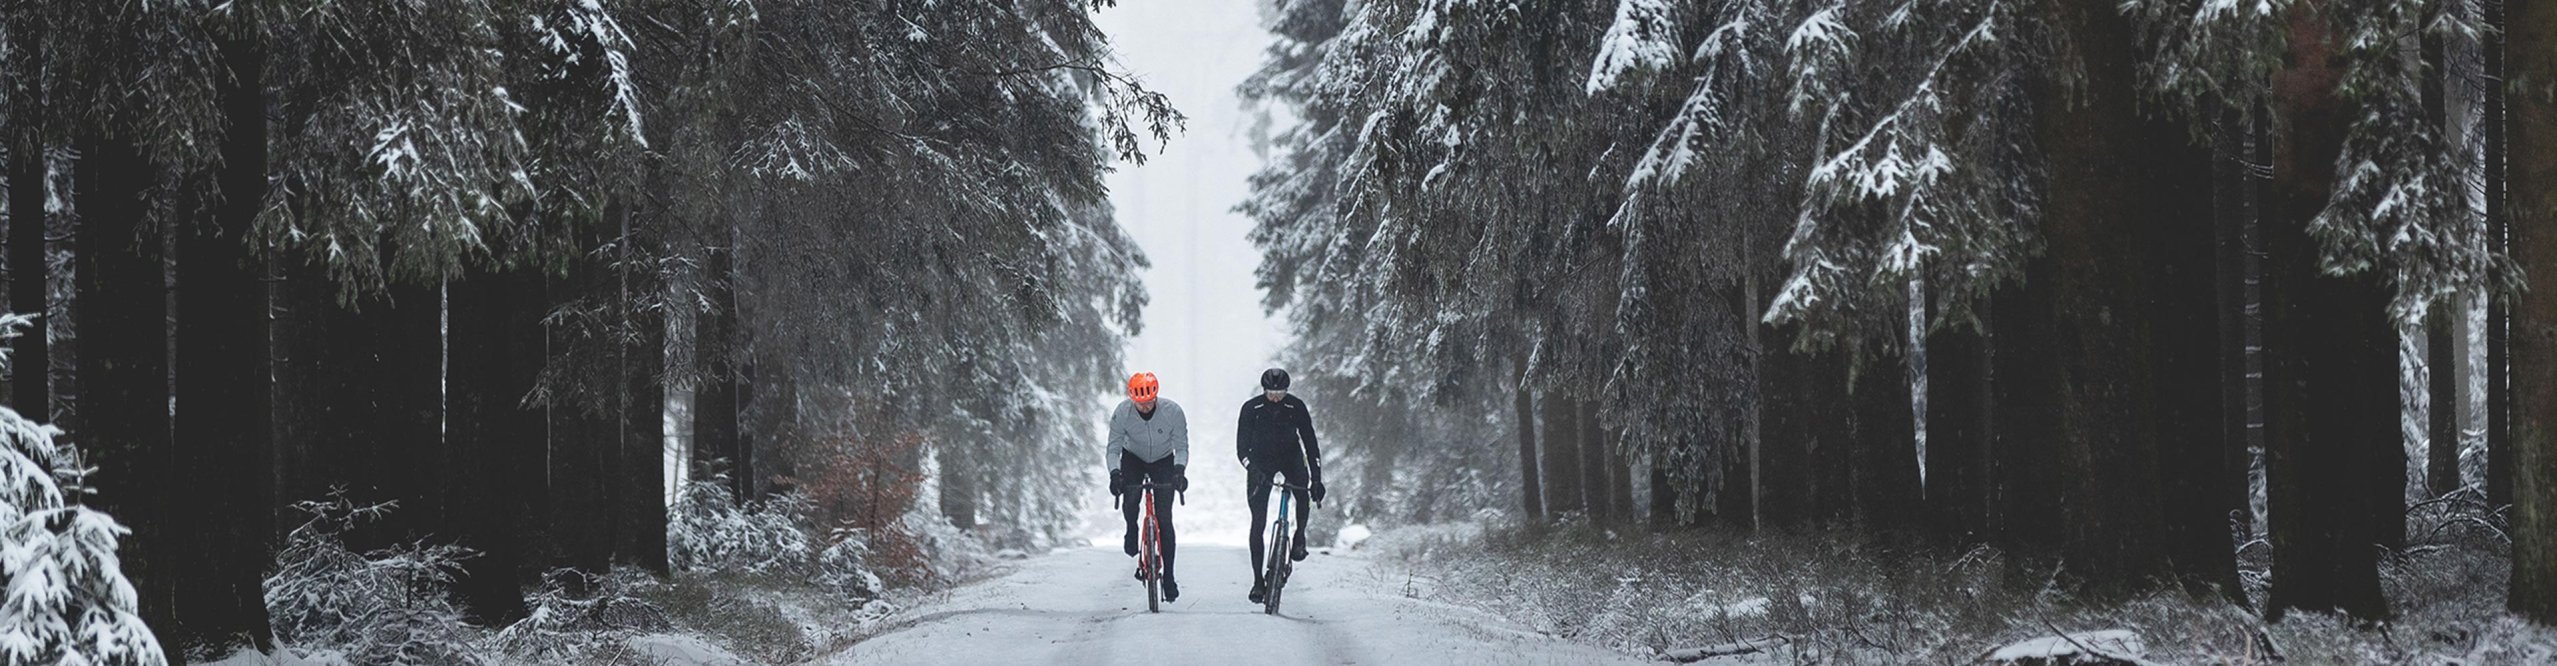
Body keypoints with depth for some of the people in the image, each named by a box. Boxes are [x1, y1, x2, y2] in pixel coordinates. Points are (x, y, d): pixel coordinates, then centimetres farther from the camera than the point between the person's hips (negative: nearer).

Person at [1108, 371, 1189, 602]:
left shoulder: (1173, 411, -27)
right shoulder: (1122, 413, -25)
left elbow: (1182, 447, -19)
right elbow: (1113, 448, -19)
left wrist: (1179, 471, -37)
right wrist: (1114, 473, -37)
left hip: (1163, 461, -1)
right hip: (1133, 459, 1)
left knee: (1164, 518, -8)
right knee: (1130, 499, -27)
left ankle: (1168, 577, -2)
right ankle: (1132, 533, 7)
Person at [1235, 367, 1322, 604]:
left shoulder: (1296, 407, -16)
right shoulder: (1251, 409, -18)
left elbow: (1310, 442, -14)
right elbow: (1241, 447, -18)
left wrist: (1317, 478, -21)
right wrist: (1252, 469, -37)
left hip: (1290, 457, 1)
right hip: (1260, 462, 0)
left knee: (1302, 493, -31)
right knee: (1258, 521, -8)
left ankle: (1300, 537, -3)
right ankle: (1258, 580, -4)